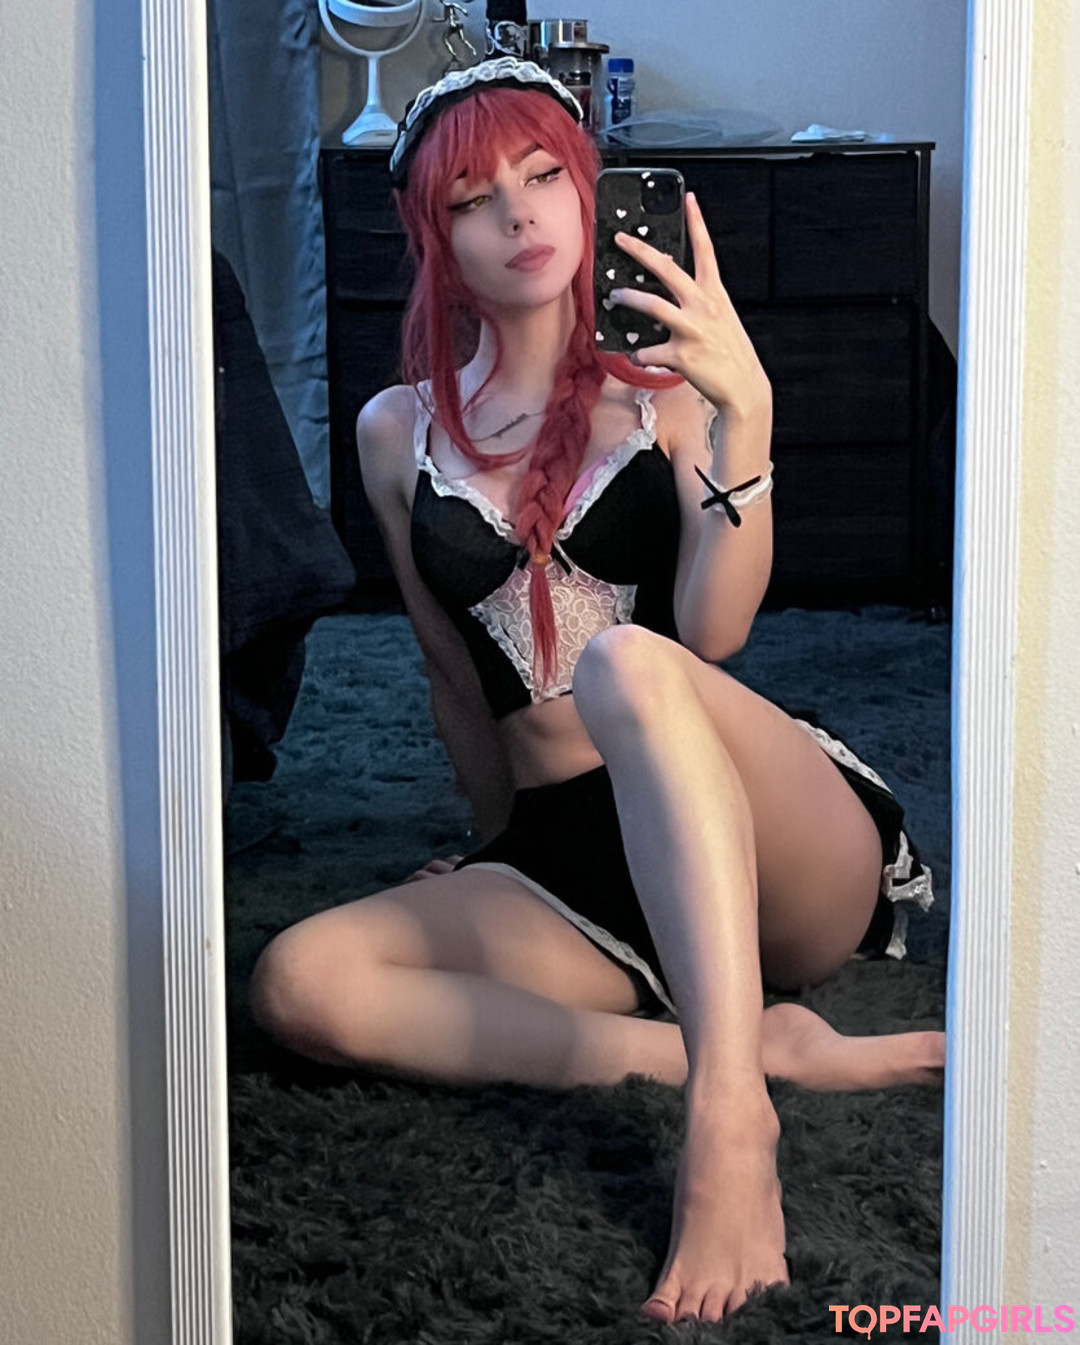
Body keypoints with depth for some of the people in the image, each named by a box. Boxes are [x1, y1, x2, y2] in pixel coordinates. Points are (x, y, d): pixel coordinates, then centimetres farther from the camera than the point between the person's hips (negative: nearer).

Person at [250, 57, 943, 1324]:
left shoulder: (667, 381, 4)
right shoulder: (399, 433, 12)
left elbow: (710, 639, -10)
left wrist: (746, 414, -22)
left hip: (790, 862, -3)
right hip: (566, 863, 4)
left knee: (627, 661, -36)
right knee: (297, 983, -24)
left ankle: (728, 1118, -46)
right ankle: (761, 1047, -26)